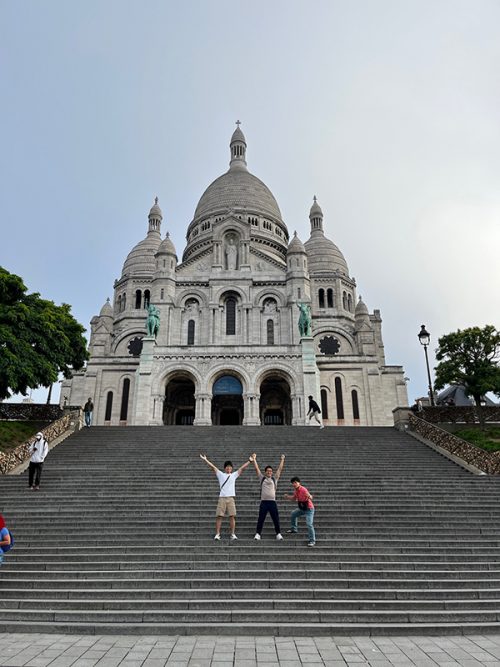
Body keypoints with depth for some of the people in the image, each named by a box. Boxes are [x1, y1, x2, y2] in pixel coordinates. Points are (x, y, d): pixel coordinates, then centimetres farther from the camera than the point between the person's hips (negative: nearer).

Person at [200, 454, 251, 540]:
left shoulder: (234, 475, 14)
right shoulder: (221, 474, 11)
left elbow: (242, 468, 10)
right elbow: (213, 467, 5)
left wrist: (250, 461, 4)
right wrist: (205, 459, -1)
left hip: (231, 498, 1)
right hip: (222, 498, -1)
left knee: (232, 516, -4)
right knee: (219, 516, -4)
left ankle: (233, 534, 1)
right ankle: (217, 534, 1)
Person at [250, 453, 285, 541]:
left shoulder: (275, 479, 10)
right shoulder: (262, 478, 9)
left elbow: (280, 469, 9)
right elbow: (256, 469, 6)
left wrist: (282, 460, 8)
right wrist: (254, 460, 3)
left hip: (273, 502, 1)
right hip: (264, 502, -1)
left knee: (276, 519, 3)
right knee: (261, 519, 1)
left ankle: (278, 533, 15)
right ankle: (258, 533, 10)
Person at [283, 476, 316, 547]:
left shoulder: (303, 489, -28)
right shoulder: (295, 490, -2)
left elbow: (310, 497, -42)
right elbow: (294, 498, 17)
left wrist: (309, 496, -65)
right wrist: (287, 497, 1)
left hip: (309, 509, -9)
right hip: (301, 508, 9)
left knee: (309, 524, -17)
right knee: (293, 514, 25)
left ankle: (312, 541, -6)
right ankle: (294, 529, 44)